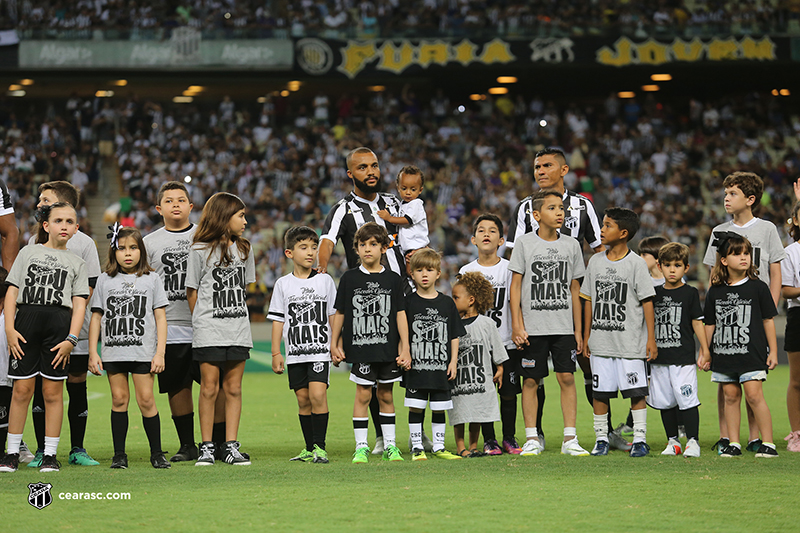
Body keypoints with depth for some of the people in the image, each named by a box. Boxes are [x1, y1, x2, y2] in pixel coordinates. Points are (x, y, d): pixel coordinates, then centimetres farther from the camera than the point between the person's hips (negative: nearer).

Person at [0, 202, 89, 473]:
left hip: (59, 322, 0)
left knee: (53, 391, 0)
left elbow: (79, 303, 7)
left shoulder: (76, 263, 14)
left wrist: (71, 339, -6)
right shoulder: (28, 252, 14)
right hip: (26, 319, 0)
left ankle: (50, 454, 6)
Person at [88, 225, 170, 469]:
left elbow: (160, 317, 5)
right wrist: (92, 353, 3)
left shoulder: (152, 279, 7)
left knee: (146, 399, -6)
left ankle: (157, 453, 2)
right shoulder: (105, 280, 10)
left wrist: (160, 352, -3)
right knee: (119, 399, 1)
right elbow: (96, 317, 10)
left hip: (143, 351, -1)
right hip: (113, 351, 1)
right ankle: (119, 454, 6)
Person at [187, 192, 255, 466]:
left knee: (233, 388, 4)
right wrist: (202, 322, 2)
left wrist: (236, 315, 12)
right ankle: (207, 447, 3)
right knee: (209, 387, -3)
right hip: (209, 331, -4)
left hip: (238, 330, 4)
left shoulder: (243, 249, 11)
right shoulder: (200, 250, -2)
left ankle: (231, 447, 6)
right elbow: (192, 291, 2)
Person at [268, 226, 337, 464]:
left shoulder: (325, 281, 5)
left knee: (318, 393, -16)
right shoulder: (283, 284, 5)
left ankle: (320, 446, -11)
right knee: (303, 399, 5)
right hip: (295, 352, 2)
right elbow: (278, 320, 7)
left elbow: (333, 315, 11)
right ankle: (310, 449, 13)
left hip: (320, 350, -2)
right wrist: (276, 353, 3)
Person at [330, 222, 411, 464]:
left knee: (386, 394, 8)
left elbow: (400, 315, 5)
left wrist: (405, 349, 1)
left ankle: (390, 445, 14)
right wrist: (334, 344, 6)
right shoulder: (349, 278, 2)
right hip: (360, 348, -1)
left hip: (388, 349, 1)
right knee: (363, 394, -3)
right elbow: (340, 313, 7)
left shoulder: (393, 280, 4)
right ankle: (361, 446, 2)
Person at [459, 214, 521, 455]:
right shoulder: (467, 271, 5)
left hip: (507, 342, 0)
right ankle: (489, 440, 9)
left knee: (509, 391, 2)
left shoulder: (509, 269, 2)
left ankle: (509, 439, 13)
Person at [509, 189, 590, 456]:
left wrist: (578, 329, 9)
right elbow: (515, 286, 0)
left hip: (564, 327, 2)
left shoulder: (571, 245, 8)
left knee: (567, 377, -4)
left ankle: (570, 439, 0)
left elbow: (574, 289, 12)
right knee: (531, 380, 0)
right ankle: (531, 439, 7)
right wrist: (517, 326, -7)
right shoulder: (524, 244, 0)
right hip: (533, 327, -2)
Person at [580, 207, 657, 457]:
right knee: (600, 392, 5)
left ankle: (639, 439, 4)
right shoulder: (595, 261, 10)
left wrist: (651, 338, -7)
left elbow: (647, 301, -3)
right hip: (601, 341, 4)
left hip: (630, 342, -4)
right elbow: (589, 300, 14)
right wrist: (586, 336, 11)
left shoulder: (636, 263, -3)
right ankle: (601, 439, 14)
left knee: (636, 392, -3)